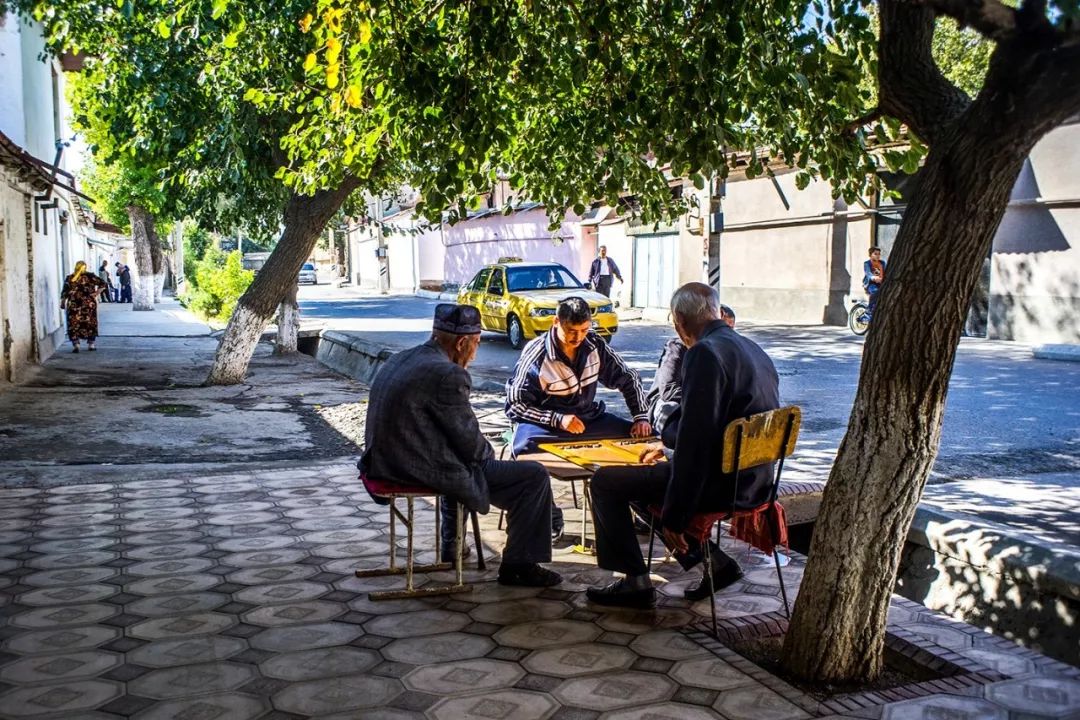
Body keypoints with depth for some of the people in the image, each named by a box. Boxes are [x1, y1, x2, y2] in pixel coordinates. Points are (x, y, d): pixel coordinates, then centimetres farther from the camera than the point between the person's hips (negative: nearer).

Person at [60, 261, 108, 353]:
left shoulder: (69, 278, 2)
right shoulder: (90, 276, -1)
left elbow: (64, 293, 2)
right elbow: (102, 284, -5)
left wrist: (62, 303, 11)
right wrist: (96, 293, -1)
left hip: (73, 305, 0)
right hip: (89, 304, 0)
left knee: (74, 325, 5)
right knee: (90, 323, 11)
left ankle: (75, 345, -4)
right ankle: (91, 344, 14)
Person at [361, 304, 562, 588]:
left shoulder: (399, 359, 8)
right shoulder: (448, 375, -20)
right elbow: (469, 441, -14)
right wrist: (489, 453, 8)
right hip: (423, 473, -10)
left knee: (462, 459, 40)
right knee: (535, 477, -1)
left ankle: (452, 545, 47)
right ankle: (519, 565, 10)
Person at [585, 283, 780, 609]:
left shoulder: (704, 353, -19)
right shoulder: (754, 350, 10)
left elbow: (696, 439, -23)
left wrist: (674, 517, -17)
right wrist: (669, 447, 27)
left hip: (721, 484, -9)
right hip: (754, 481, 9)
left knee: (605, 482, 2)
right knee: (644, 476, 26)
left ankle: (636, 582, 10)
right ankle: (715, 562, 20)